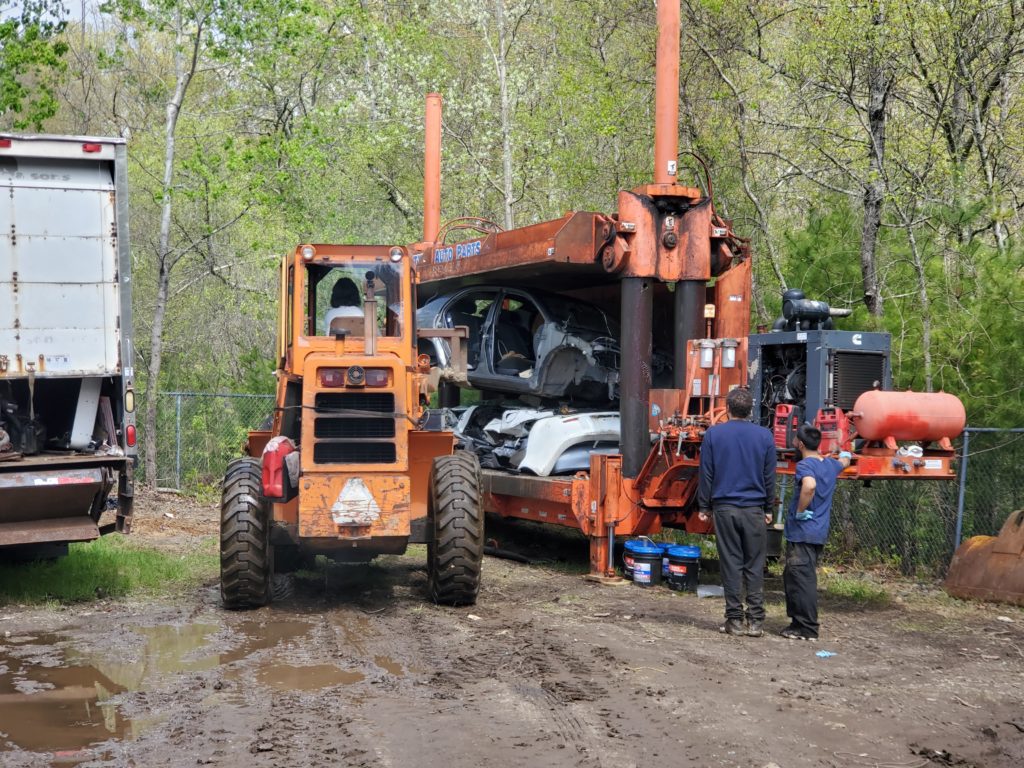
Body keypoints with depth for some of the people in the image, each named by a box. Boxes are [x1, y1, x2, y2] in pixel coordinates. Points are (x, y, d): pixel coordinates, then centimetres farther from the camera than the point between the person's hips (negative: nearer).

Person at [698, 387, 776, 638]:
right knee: (755, 566, 4)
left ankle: (735, 619, 5)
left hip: (724, 508, -1)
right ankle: (755, 621, 3)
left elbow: (706, 474, 2)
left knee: (731, 564, 4)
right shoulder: (764, 436, 3)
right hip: (754, 509, 1)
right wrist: (768, 508, 16)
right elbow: (769, 476, 7)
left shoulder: (713, 434, -1)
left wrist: (703, 506, 9)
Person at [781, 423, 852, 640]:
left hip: (801, 532, -9)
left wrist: (800, 511, -22)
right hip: (819, 533, 9)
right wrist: (846, 455, 61)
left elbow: (809, 485, -35)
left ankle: (807, 629, -5)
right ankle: (798, 622, 21)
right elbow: (844, 462, 38)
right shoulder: (830, 465, 13)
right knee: (792, 577, 17)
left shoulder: (805, 465, -13)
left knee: (801, 579, -6)